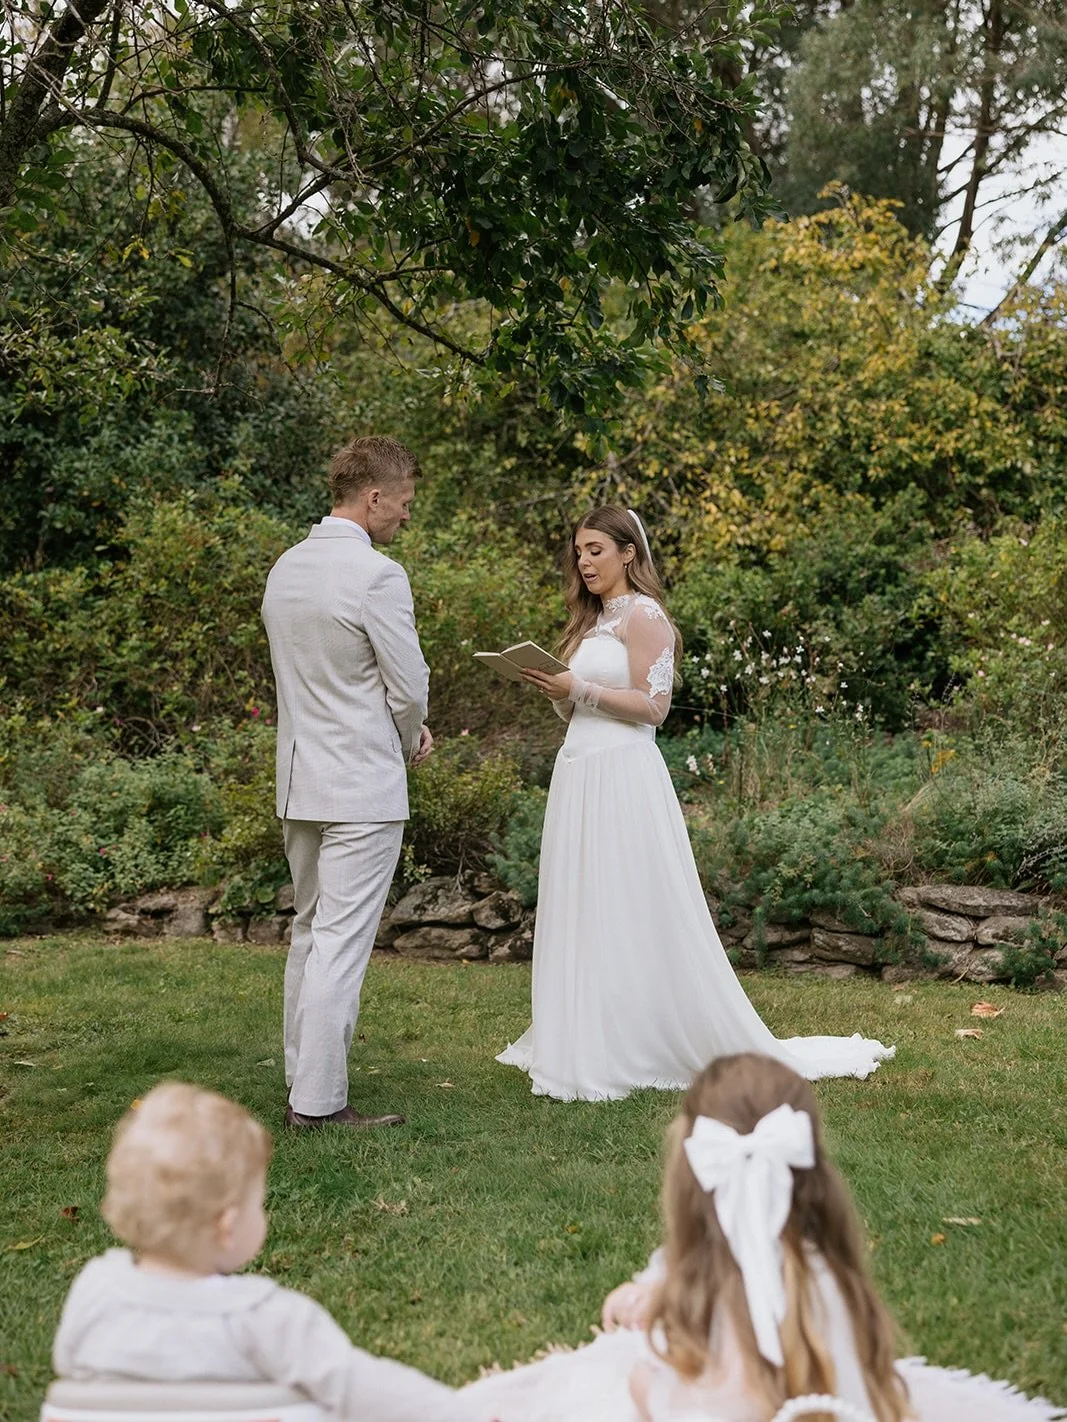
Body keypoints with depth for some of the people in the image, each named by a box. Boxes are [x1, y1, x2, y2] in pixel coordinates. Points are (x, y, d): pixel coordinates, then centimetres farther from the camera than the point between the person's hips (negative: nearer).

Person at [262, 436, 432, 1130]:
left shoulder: (285, 568, 9)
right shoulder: (378, 575, -16)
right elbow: (410, 687, -12)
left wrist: (403, 730, 15)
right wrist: (411, 741, 9)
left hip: (300, 781, 8)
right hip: (362, 785, -8)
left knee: (311, 933, 17)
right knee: (343, 943, -3)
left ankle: (304, 1081, 26)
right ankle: (319, 1100, 2)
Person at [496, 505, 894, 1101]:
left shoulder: (642, 615, -7)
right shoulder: (596, 619, 19)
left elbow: (653, 706, -13)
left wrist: (581, 688, -18)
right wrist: (557, 691, 3)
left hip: (622, 777, -9)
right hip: (581, 773, 9)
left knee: (629, 914, -6)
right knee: (584, 914, 8)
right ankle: (591, 1045, 13)